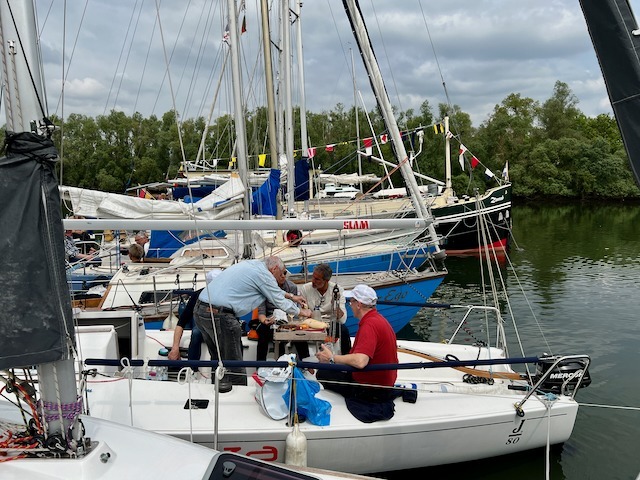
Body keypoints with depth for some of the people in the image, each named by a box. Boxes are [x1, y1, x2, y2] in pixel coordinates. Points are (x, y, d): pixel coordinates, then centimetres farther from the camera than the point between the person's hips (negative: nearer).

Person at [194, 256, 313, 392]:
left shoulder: (251, 264, 20)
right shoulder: (263, 274, -6)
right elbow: (280, 302, 3)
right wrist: (301, 312, 19)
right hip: (218, 315, -10)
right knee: (235, 369, 0)